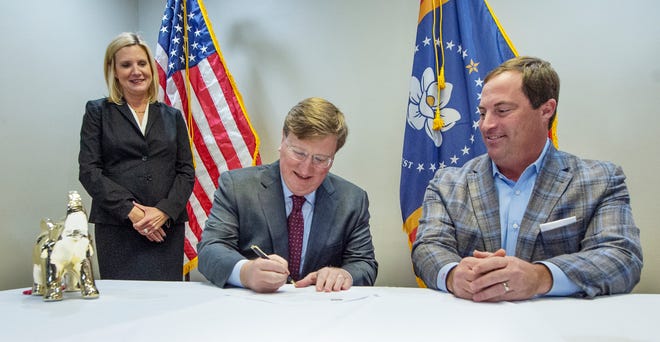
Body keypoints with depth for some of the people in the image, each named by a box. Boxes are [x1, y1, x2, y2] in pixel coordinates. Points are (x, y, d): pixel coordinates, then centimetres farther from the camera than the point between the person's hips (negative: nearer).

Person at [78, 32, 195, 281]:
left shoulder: (172, 116, 15)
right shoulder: (98, 112, 9)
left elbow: (186, 171, 8)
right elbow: (89, 170, 0)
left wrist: (164, 211, -9)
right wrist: (131, 211, -11)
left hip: (167, 227, 2)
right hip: (116, 228, -1)